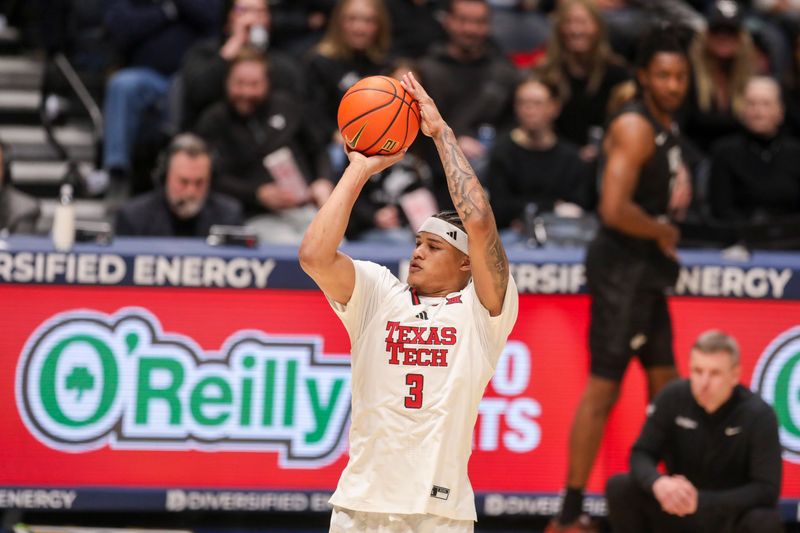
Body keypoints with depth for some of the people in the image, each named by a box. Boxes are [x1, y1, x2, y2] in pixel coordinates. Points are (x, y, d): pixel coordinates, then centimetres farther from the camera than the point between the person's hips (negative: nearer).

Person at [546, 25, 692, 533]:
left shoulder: (666, 126, 13)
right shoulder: (635, 127, -17)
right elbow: (615, 209, -29)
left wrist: (676, 193, 12)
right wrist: (662, 231, -13)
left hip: (647, 270, 10)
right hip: (621, 267, -10)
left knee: (666, 386, 15)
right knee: (603, 389, -9)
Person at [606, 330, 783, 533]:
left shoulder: (759, 415, -20)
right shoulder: (673, 397, -11)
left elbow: (766, 491, -22)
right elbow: (641, 455, -10)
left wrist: (701, 501, -34)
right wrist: (658, 482, -35)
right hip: (679, 512, 3)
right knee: (619, 487, -20)